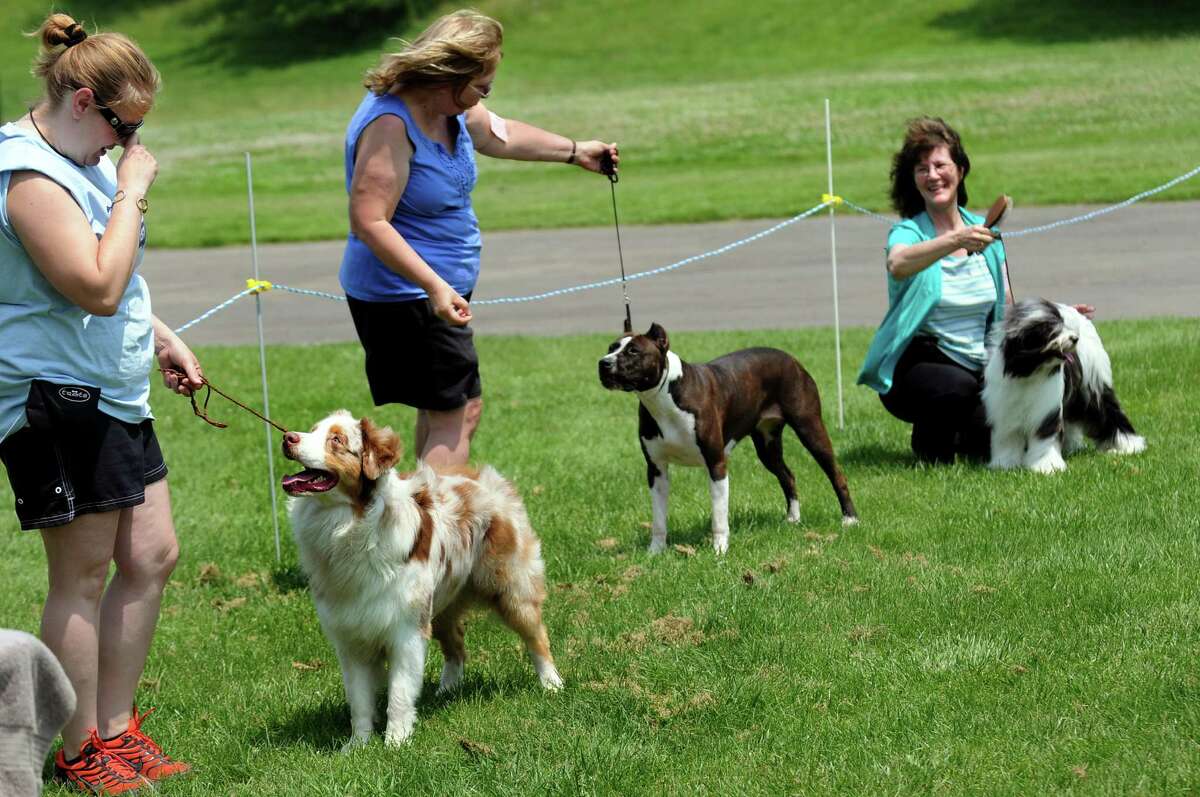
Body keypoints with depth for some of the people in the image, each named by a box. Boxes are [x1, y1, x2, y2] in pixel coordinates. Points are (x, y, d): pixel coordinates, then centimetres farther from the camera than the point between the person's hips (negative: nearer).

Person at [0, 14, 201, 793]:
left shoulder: (76, 163, 14)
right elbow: (96, 287, -26)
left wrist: (161, 337, 18)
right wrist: (133, 192, -19)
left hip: (113, 398, 10)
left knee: (153, 556, 12)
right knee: (82, 579, -1)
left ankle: (115, 727, 22)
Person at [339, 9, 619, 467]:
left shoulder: (449, 108, 4)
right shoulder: (391, 125, -25)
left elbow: (498, 134, 25)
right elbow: (369, 222, -30)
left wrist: (575, 152, 34)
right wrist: (434, 287, -36)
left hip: (440, 288, 10)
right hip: (404, 296, -10)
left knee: (440, 408, 18)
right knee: (460, 413, -11)